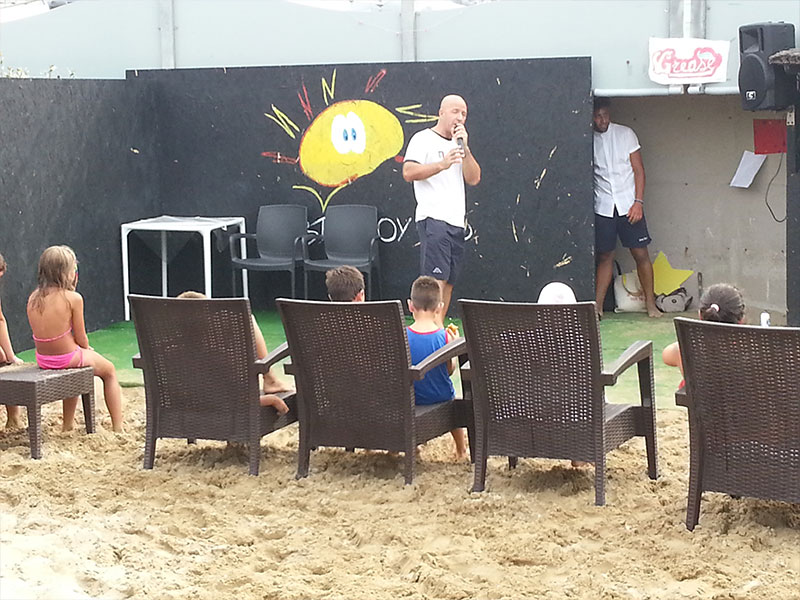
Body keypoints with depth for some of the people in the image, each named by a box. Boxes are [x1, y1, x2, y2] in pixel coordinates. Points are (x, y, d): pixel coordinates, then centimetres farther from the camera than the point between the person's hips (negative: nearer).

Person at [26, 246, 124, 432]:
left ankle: (68, 424, 45)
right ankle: (117, 428, 21)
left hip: (42, 359, 6)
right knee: (109, 371, 23)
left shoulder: (33, 299, -3)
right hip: (67, 358, -6)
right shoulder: (73, 298, -18)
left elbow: (50, 331, 7)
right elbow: (81, 338, -11)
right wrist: (87, 348, 9)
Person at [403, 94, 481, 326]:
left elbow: (474, 178, 10)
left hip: (456, 222, 8)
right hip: (433, 220, -8)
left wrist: (465, 148, -1)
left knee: (449, 282, 6)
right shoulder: (423, 139, -1)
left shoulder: (459, 144, 22)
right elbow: (408, 172, -15)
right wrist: (442, 164, -26)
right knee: (436, 279, -17)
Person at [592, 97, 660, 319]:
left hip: (628, 205, 0)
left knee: (641, 254, -1)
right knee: (605, 257, 3)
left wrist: (638, 202, -8)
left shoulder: (625, 134, 0)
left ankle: (651, 304, 6)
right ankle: (597, 306, 7)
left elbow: (638, 170, 0)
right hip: (602, 207, 1)